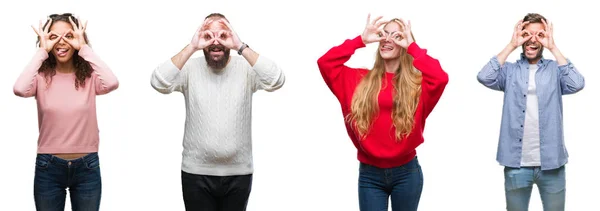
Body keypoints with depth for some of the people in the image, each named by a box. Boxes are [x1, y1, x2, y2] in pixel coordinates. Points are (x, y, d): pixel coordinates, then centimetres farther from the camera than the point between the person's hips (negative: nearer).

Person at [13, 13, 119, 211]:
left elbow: (112, 83, -25)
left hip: (87, 167, 0)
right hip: (48, 167, 0)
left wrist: (84, 48, -17)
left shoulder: (89, 76, -3)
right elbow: (20, 89, -25)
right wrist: (42, 51, -16)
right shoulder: (41, 77, -4)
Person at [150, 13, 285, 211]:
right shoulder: (190, 68, -2)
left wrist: (241, 47, -23)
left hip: (238, 173, 0)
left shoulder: (246, 68, -3)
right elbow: (159, 83, -18)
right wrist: (191, 47, -21)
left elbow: (276, 81, -20)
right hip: (196, 173, 0)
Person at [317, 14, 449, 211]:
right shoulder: (360, 79, 4)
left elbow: (440, 78, -23)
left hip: (406, 173, -1)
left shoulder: (418, 83, -2)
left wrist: (412, 46, -14)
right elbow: (325, 63, -6)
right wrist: (361, 40, -8)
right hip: (369, 174, 1)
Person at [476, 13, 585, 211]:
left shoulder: (555, 69, 4)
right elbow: (485, 77, -14)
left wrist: (553, 47, -11)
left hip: (551, 163, 0)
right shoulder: (510, 70, 4)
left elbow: (577, 84, -14)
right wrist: (511, 45, -9)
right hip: (516, 164, 0)